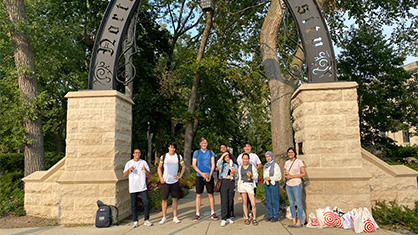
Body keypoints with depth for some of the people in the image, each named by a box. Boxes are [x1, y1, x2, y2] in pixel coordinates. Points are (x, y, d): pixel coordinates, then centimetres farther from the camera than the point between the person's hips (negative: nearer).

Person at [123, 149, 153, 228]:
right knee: (133, 205, 4)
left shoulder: (143, 162, 8)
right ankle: (135, 221, 17)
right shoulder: (129, 163, 5)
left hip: (143, 187, 1)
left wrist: (145, 169, -16)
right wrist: (129, 169, -18)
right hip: (133, 188, 0)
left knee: (146, 202, -6)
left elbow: (148, 174, 6)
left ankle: (146, 220, 7)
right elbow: (124, 175, 1)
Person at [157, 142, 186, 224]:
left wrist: (180, 175, 2)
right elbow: (159, 168, 8)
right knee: (164, 199, 3)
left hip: (175, 181, 1)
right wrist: (160, 177, -4)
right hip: (165, 181, -1)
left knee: (174, 199, 6)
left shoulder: (179, 157, 3)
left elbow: (184, 166, 12)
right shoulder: (163, 157, 1)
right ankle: (164, 217, 13)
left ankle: (175, 217, 15)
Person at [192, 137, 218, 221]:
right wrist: (201, 173, -11)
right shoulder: (196, 153, 4)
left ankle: (212, 213, 17)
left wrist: (210, 174, -10)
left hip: (209, 176, 1)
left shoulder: (211, 152, 7)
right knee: (198, 195, 2)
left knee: (210, 194, 5)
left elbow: (213, 165, 5)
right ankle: (197, 214, 10)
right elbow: (193, 165, 0)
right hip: (199, 176, -1)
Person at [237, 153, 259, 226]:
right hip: (242, 185, 2)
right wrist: (239, 188, 14)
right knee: (244, 203, 5)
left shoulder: (252, 166, 2)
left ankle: (254, 219, 9)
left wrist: (251, 175, -17)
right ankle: (246, 218, 17)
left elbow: (256, 176, 4)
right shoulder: (240, 167, 10)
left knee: (253, 204, -7)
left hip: (250, 185, -2)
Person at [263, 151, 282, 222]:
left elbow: (279, 176, -8)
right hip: (266, 184, 6)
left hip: (273, 184, -6)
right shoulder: (265, 165, 14)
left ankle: (276, 216, 7)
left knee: (274, 200, -2)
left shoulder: (275, 165, -6)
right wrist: (265, 178, 1)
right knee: (268, 200, 8)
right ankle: (270, 215, 18)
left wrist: (270, 178, -16)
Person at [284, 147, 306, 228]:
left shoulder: (299, 161, -4)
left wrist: (292, 176, -15)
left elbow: (304, 173, -8)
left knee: (299, 203, -2)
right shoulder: (287, 162, 13)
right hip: (288, 185, 6)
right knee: (291, 204, 9)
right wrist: (285, 176, -4)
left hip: (296, 185, -6)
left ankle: (299, 222, 6)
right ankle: (294, 221, 17)